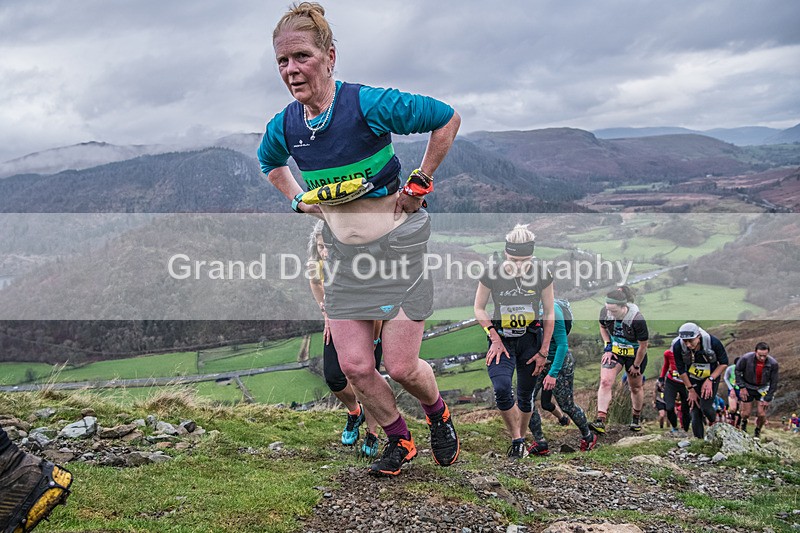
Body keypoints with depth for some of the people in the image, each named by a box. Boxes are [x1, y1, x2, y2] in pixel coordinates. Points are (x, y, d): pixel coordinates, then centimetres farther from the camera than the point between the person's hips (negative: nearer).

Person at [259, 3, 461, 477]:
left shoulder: (371, 104, -19)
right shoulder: (283, 127, -3)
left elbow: (448, 118, -9)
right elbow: (270, 163, 23)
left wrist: (420, 182, -7)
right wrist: (299, 200, 8)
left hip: (397, 244, -5)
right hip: (343, 253, 5)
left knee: (401, 366, -2)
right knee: (354, 365, 1)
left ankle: (439, 413, 33)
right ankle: (400, 441, 28)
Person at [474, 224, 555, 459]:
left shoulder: (542, 274, -12)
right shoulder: (492, 272, -15)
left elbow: (549, 313, -1)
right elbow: (478, 308, -1)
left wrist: (543, 351, -1)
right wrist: (495, 339, -10)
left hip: (530, 338, 1)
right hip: (501, 338, -1)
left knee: (525, 396, 9)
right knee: (502, 389, -22)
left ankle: (521, 439, 31)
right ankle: (516, 439, -3)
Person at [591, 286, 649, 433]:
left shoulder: (637, 319, -31)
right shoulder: (605, 312, -18)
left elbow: (643, 345, -19)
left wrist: (636, 366, -9)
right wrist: (608, 347, -4)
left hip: (635, 354, -3)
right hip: (614, 351, 3)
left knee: (635, 387, 14)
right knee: (605, 382, -15)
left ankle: (636, 418, 39)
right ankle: (600, 421, -20)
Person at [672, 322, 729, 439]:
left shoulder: (713, 342, -30)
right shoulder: (678, 346, -26)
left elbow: (724, 363, -13)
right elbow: (681, 370, -11)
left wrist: (710, 380, -19)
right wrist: (691, 390, -7)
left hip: (711, 377, -1)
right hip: (692, 379, 2)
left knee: (705, 407, -15)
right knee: (696, 413, -4)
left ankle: (714, 423, 18)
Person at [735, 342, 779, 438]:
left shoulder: (773, 364, -21)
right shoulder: (746, 358, -25)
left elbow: (774, 383, -9)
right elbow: (737, 371, -6)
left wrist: (767, 399, -9)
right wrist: (741, 387, -10)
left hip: (763, 389, 1)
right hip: (748, 388, 0)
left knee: (762, 414, -5)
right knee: (746, 413, 2)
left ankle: (757, 432, 23)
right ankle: (744, 423, 39)